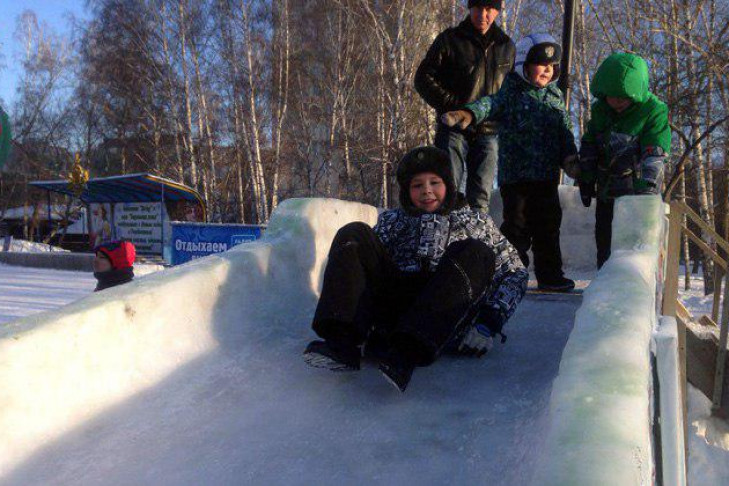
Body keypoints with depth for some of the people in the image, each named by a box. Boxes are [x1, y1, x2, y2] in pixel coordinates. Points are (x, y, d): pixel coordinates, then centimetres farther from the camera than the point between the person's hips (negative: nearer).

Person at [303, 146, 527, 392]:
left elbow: (515, 272, 12)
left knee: (475, 253, -25)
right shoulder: (392, 220, 24)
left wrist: (489, 324, -4)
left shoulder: (476, 222, 21)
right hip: (391, 305, 2)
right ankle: (343, 342, -34)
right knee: (353, 234, -12)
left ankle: (405, 353, -43)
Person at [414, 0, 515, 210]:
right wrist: (454, 105, -9)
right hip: (454, 129, -3)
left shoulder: (507, 47, 14)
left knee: (480, 199, 2)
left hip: (488, 132, 3)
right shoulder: (450, 39, 4)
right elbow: (423, 78, 1)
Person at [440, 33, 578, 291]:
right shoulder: (511, 92, -2)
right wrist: (469, 113, -41)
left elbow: (565, 131, 16)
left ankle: (549, 274, 22)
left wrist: (569, 157, 1)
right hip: (515, 173, -5)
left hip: (547, 175, 5)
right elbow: (491, 103, -20)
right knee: (516, 226, -2)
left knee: (548, 225, 10)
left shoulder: (556, 96, 15)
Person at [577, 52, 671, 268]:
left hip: (639, 193, -5)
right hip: (607, 193, 6)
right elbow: (588, 145, 12)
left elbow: (655, 154, -18)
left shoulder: (655, 110, -12)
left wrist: (647, 185, -29)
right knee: (604, 245, 14)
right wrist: (586, 179, 10)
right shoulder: (600, 109, 4)